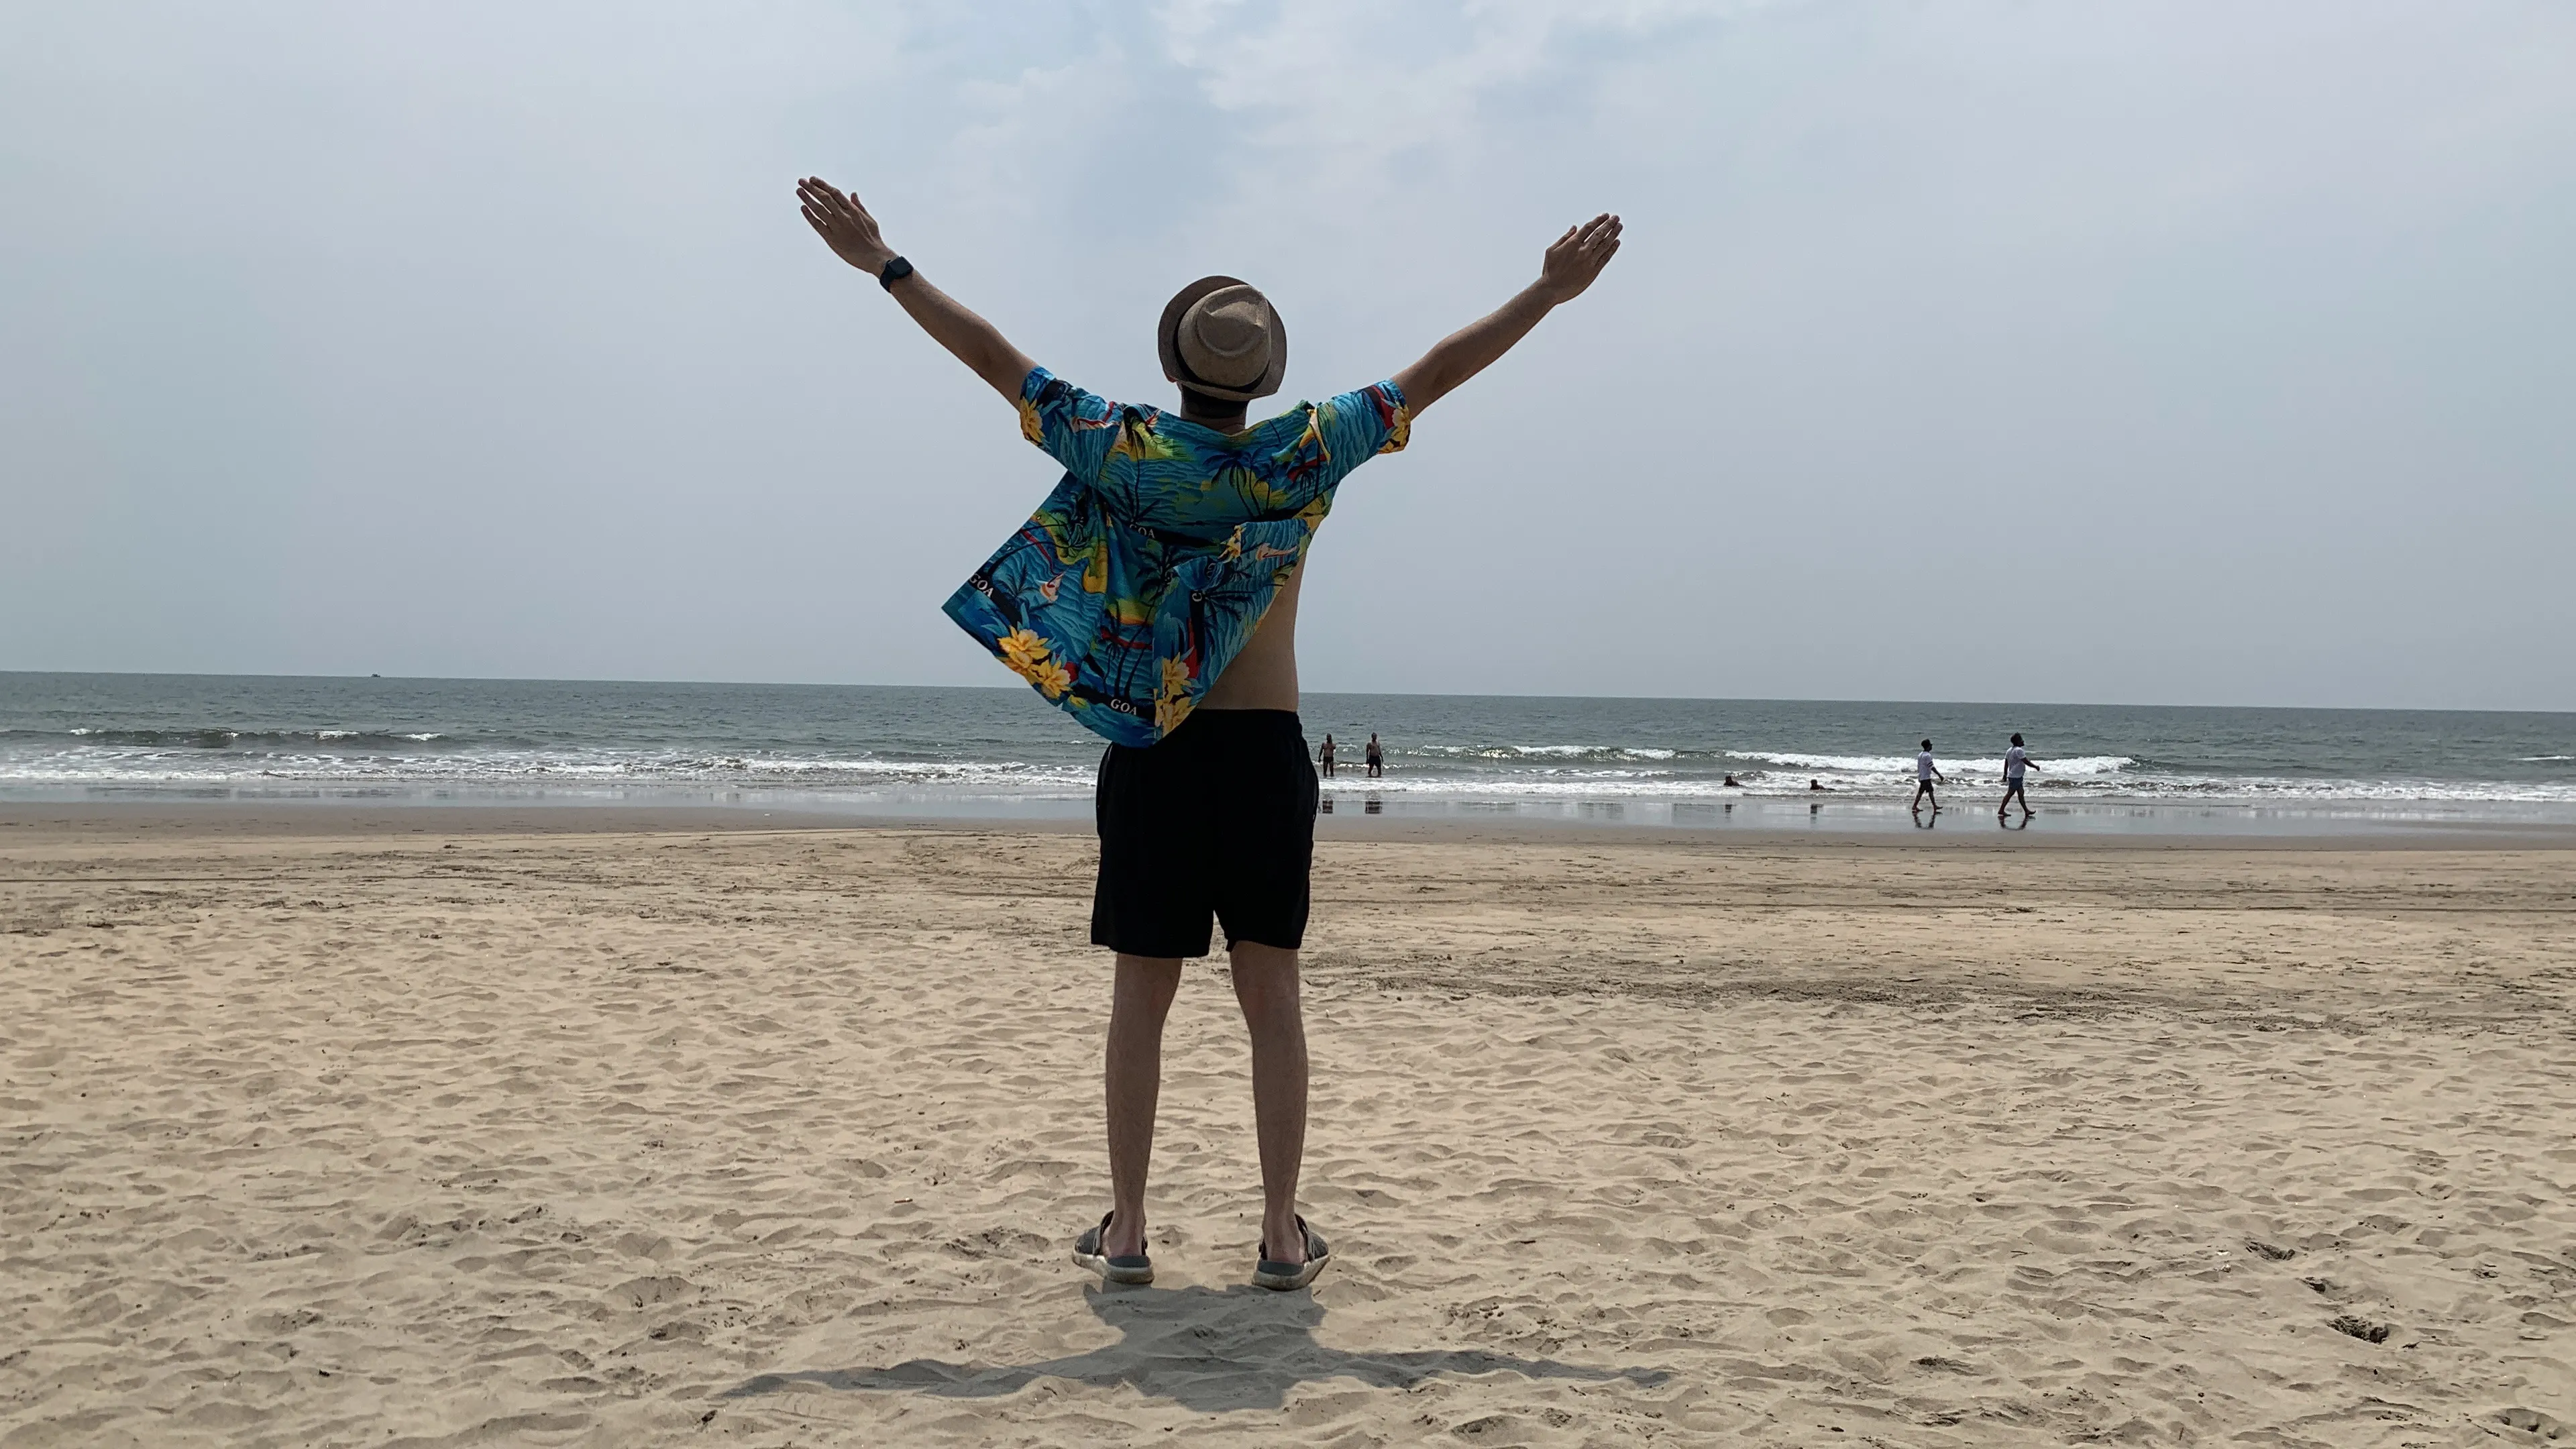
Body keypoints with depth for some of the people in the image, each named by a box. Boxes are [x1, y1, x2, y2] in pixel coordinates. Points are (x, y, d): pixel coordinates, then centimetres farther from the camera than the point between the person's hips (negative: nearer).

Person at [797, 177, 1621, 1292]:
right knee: (1270, 996, 6)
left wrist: (884, 265, 7)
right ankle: (1282, 1234, 9)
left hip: (1150, 753, 0)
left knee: (1141, 996, 8)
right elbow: (1434, 374, 2)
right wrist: (1550, 292, 9)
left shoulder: (1125, 452, -3)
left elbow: (996, 358, 0)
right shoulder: (1304, 455, -3)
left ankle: (1127, 1229, 12)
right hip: (1266, 752, 0)